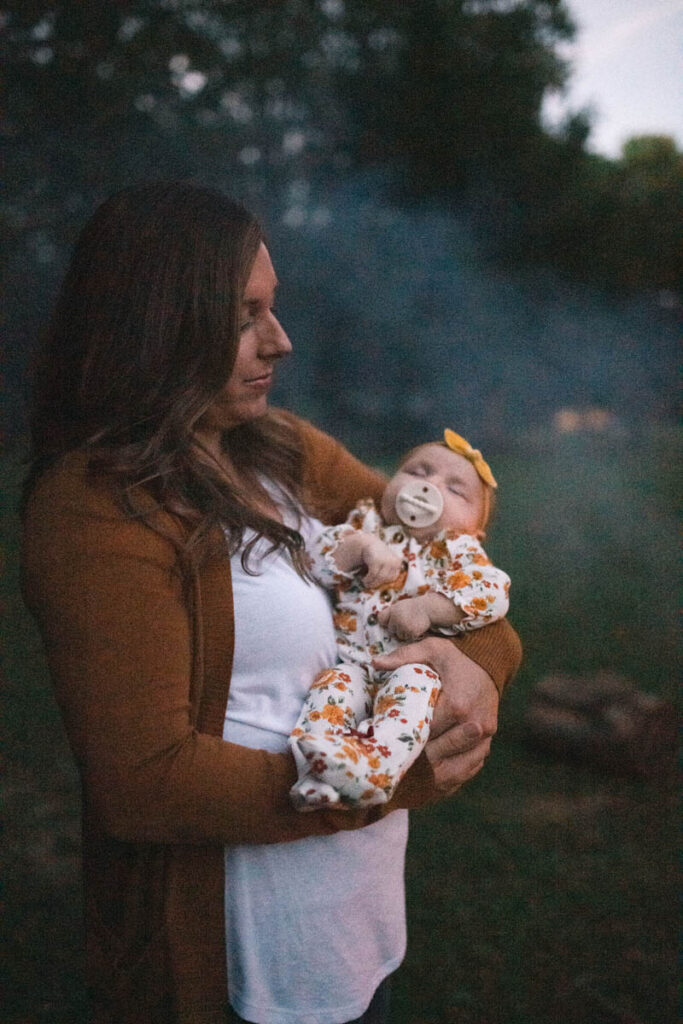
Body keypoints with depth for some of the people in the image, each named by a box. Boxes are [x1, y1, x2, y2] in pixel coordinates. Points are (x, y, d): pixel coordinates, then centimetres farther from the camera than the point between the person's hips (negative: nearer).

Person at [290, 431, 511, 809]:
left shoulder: (458, 550, 17)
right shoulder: (366, 527, 22)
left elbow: (492, 592, -3)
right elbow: (318, 561, 7)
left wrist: (427, 608, -14)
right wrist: (362, 547, -10)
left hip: (415, 663, -2)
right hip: (350, 659, 2)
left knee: (413, 687, -34)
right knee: (334, 685, -29)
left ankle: (372, 765, -56)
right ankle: (316, 773, -47)